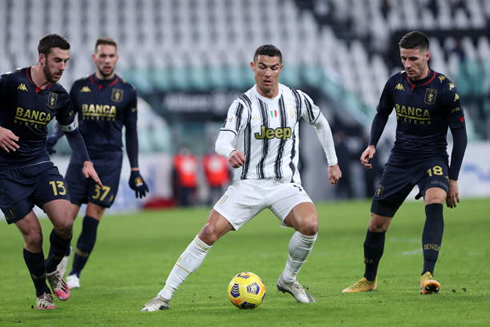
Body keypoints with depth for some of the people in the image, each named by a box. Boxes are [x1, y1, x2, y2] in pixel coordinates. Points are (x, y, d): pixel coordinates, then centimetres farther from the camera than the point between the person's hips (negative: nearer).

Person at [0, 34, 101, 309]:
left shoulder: (59, 95, 3)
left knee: (64, 223, -15)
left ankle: (52, 269, 16)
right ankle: (42, 293, 15)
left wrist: (86, 162, 7)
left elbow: (72, 131, 19)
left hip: (40, 165, 4)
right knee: (33, 235, -8)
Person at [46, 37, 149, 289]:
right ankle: (62, 257, 18)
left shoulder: (126, 91, 3)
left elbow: (131, 132, 7)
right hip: (80, 158, 1)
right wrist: (55, 136, -10)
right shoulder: (80, 87, 5)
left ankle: (75, 273, 7)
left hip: (109, 161, -1)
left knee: (92, 220, -6)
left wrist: (135, 171, 5)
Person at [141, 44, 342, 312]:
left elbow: (320, 123, 21)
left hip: (285, 183, 2)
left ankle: (287, 280, 2)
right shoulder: (243, 105, -10)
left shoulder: (296, 99, 0)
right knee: (209, 233, -15)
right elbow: (222, 141, -25)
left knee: (310, 225, -26)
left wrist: (332, 162, 24)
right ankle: (165, 295, -7)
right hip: (248, 183, -2)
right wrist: (230, 153, -49)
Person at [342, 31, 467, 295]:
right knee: (377, 223, 5)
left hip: (433, 158, -4)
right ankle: (369, 280, 29)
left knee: (435, 203, -34)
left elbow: (459, 134, -8)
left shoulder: (445, 90, -13)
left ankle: (427, 276, -39)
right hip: (400, 160, 4)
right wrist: (372, 145, 1)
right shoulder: (395, 83, -2)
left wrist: (453, 179, -9)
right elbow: (382, 113, 18)